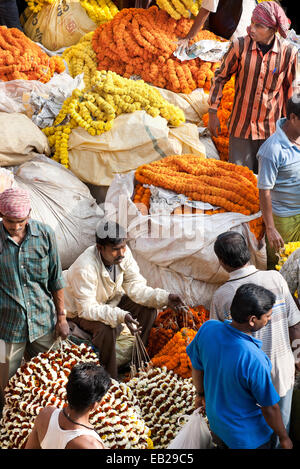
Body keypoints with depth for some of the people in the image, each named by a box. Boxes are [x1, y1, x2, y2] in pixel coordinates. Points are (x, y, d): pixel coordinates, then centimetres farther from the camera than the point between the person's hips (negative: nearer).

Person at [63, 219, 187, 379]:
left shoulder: (124, 253, -19)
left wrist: (165, 298, -28)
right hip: (80, 310, -7)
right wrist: (120, 316, -50)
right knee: (106, 329, -35)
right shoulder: (85, 268, -37)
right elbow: (87, 308, -36)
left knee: (148, 309, -11)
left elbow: (135, 286, -13)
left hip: (110, 300, 7)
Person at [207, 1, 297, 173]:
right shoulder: (240, 46, -12)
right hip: (241, 125, 0)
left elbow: (290, 89, 3)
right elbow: (220, 77, 2)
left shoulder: (288, 52, -10)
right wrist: (213, 113, 3)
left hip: (271, 128, 0)